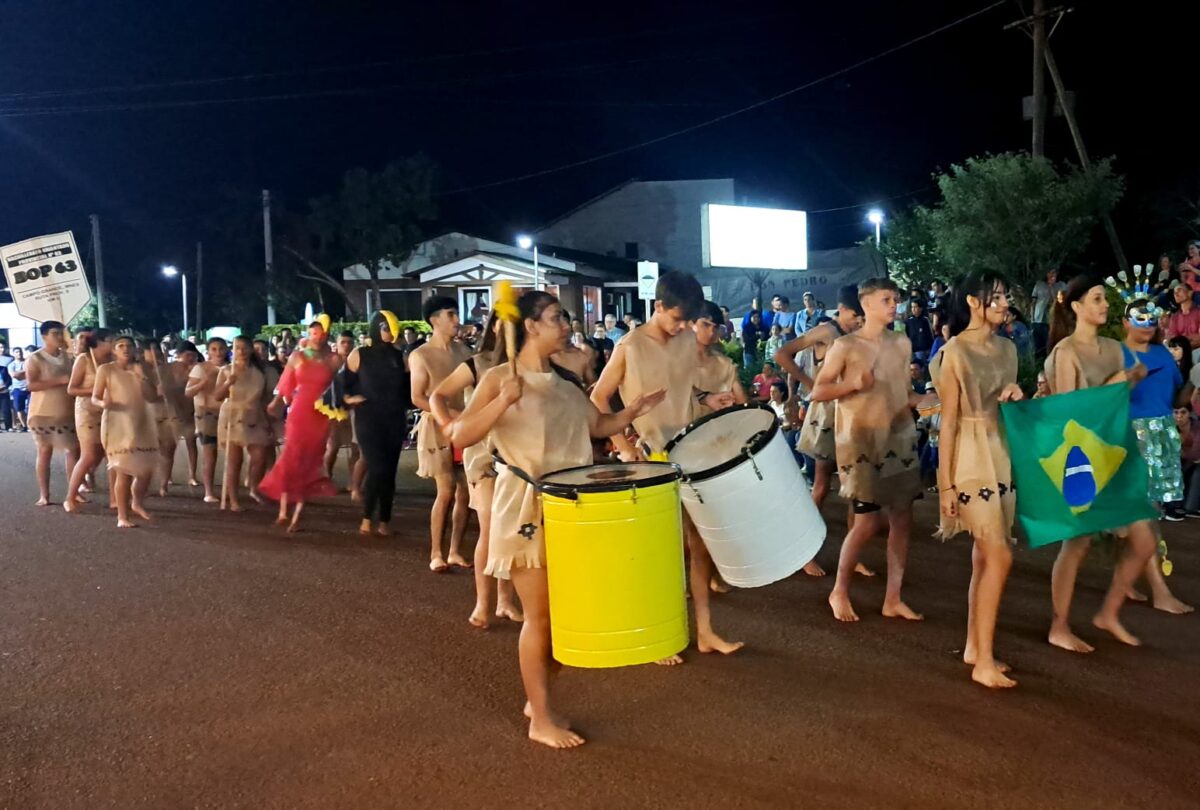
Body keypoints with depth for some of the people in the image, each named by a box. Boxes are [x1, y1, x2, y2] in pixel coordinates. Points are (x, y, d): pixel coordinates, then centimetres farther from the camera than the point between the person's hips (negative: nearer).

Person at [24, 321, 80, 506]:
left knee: (74, 450, 2)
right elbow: (31, 385, -19)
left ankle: (72, 492, 8)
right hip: (44, 413, -5)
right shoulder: (35, 358, -7)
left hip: (67, 412, 5)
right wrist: (60, 381, -24)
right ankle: (44, 495, 6)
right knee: (44, 452, 1)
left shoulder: (67, 356, 9)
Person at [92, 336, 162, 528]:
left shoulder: (141, 368, 9)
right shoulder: (106, 369, -2)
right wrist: (103, 403, -26)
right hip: (118, 425, -4)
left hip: (142, 425, 4)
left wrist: (142, 376, -9)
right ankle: (122, 517, 1)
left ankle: (137, 503, 34)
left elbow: (153, 397, 2)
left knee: (146, 470, 7)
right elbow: (94, 398, -4)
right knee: (124, 472, -8)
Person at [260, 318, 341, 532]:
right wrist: (276, 402, -8)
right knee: (291, 459, -6)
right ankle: (283, 512, 2)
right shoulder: (297, 356, 4)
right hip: (299, 414, 0)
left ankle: (297, 515, 7)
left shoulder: (333, 360, 2)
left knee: (310, 464, 2)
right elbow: (286, 385, 2)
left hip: (321, 417, 0)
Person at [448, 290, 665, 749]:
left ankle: (537, 701, 28)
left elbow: (598, 426, 18)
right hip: (525, 507, -7)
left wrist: (632, 413, 0)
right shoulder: (499, 377, -9)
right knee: (540, 615, -1)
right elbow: (460, 436, -18)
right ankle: (541, 719, 13)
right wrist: (504, 401, -30)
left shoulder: (565, 383, 11)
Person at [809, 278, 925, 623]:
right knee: (868, 520, -5)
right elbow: (817, 392, -9)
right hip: (862, 442, -6)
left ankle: (893, 599, 16)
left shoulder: (902, 344, 9)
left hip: (900, 439, 6)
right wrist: (852, 383, -24)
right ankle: (839, 592, 15)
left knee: (902, 518, 5)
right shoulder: (845, 345, -7)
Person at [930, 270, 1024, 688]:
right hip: (973, 457, -7)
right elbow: (948, 420, -11)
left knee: (985, 556, 10)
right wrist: (945, 483, -13)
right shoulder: (955, 351, -9)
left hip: (1005, 455, 7)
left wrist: (1018, 397, -4)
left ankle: (974, 646, 21)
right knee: (999, 557, -10)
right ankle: (984, 662, -2)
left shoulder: (1007, 348, 10)